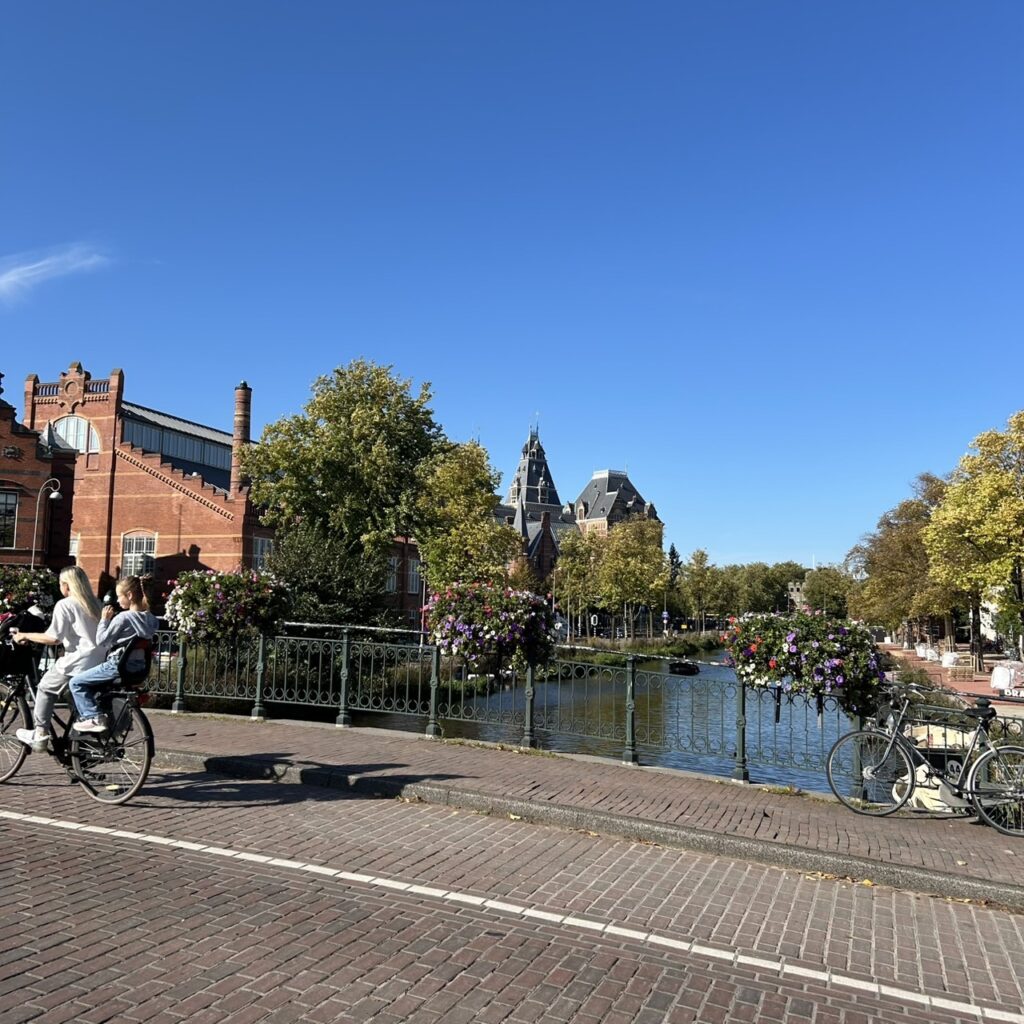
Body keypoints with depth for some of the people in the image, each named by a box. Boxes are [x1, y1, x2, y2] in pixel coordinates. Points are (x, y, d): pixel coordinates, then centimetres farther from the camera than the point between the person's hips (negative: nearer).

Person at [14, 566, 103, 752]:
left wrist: (25, 636, 0)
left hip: (80, 661, -6)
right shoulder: (95, 603, 13)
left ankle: (40, 734, 16)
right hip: (100, 661, 6)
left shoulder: (65, 604, -6)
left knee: (45, 687, 15)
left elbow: (53, 638, -12)